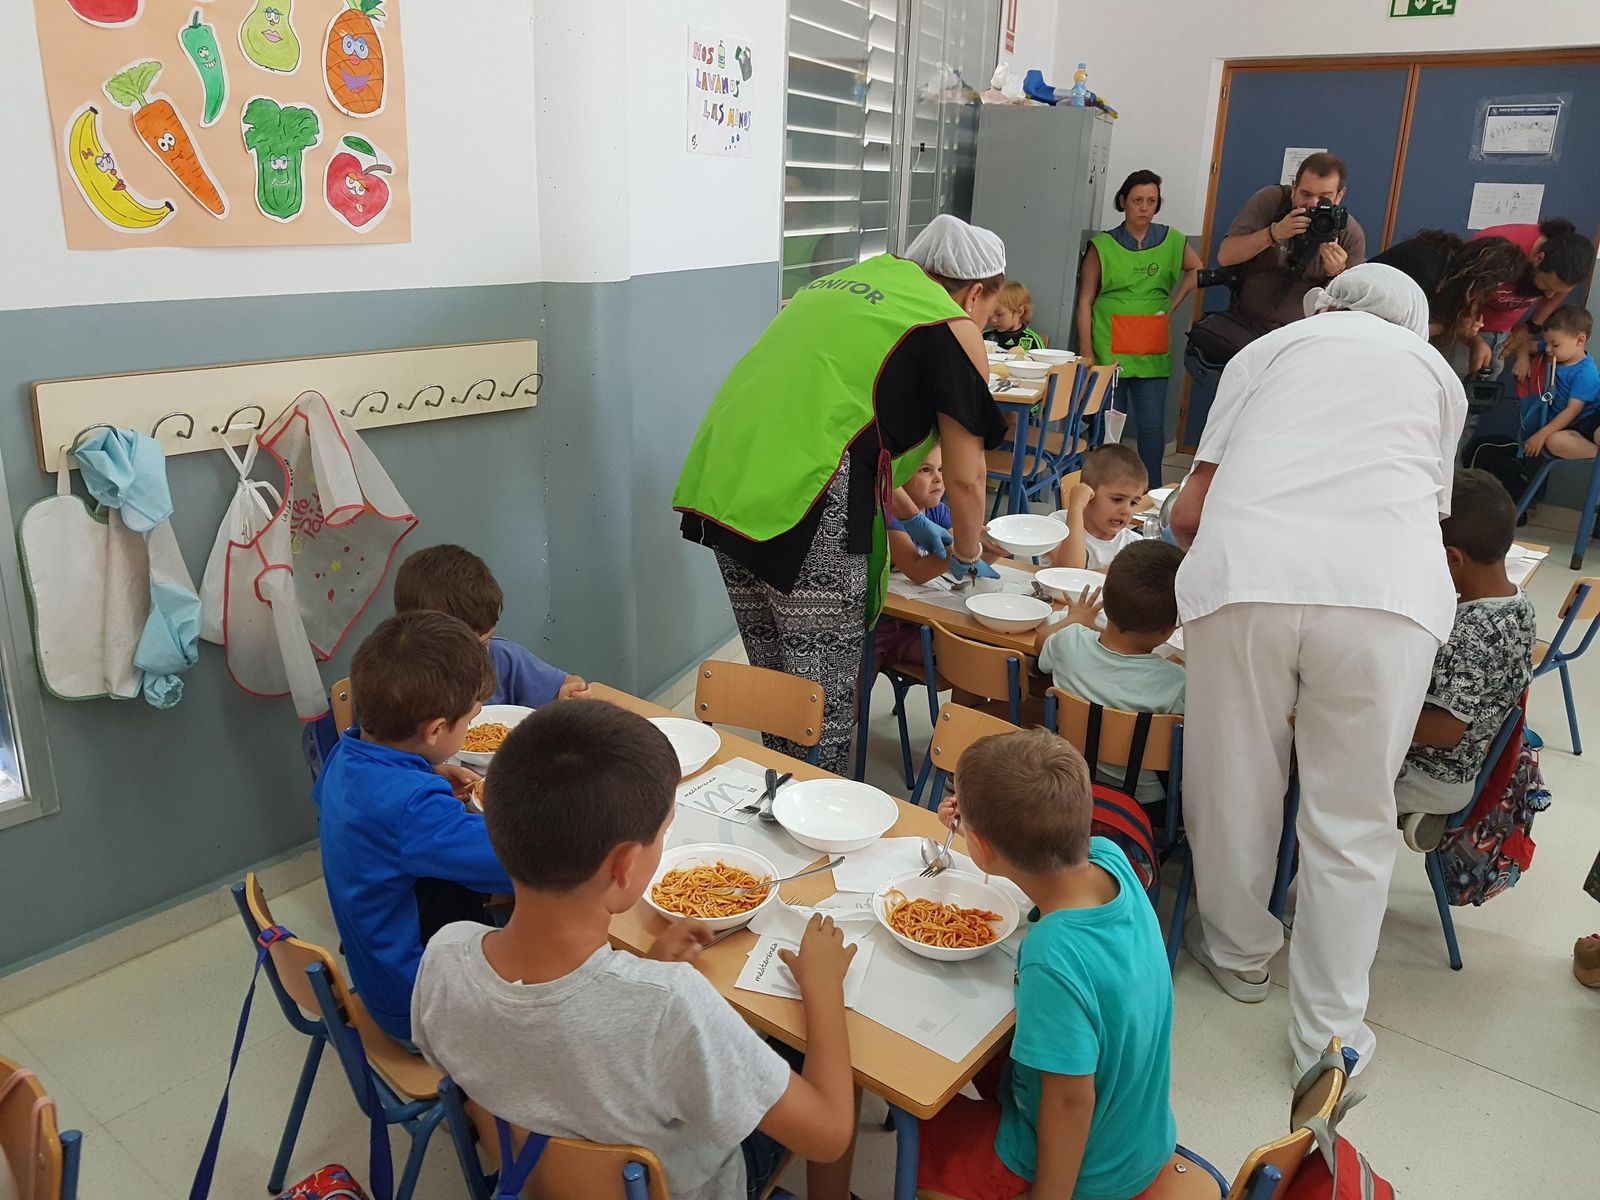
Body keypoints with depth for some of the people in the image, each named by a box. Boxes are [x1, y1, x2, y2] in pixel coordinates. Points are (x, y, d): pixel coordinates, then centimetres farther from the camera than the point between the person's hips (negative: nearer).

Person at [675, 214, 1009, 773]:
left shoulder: (842, 284, 27)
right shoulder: (952, 327, 4)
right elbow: (965, 475, 4)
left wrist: (908, 519, 39)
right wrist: (966, 554, 24)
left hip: (720, 487, 8)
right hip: (809, 513, -8)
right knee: (824, 703, 4)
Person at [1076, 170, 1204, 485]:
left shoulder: (1171, 240, 8)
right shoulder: (1103, 245, 1)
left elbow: (1196, 270, 26)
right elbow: (1085, 301, 0)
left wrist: (1172, 305, 12)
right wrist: (1086, 352, -8)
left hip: (1153, 351, 2)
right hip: (1109, 351, -2)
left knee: (1152, 426, 1)